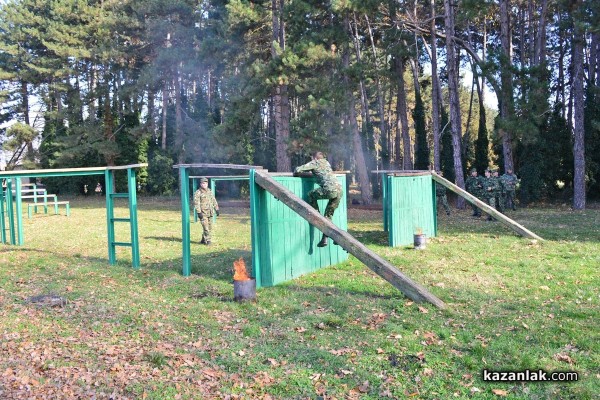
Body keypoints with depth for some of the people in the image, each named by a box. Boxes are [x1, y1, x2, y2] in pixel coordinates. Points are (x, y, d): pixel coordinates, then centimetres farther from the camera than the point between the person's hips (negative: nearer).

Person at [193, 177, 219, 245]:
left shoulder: (210, 191, 13)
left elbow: (214, 201, 19)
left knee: (209, 227, 10)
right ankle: (208, 241, -3)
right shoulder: (198, 193, -7)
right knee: (206, 228, -10)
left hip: (210, 213, 6)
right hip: (203, 213, -6)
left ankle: (203, 240, 22)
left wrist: (216, 209, 14)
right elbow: (196, 203, -12)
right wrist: (199, 212, -18)